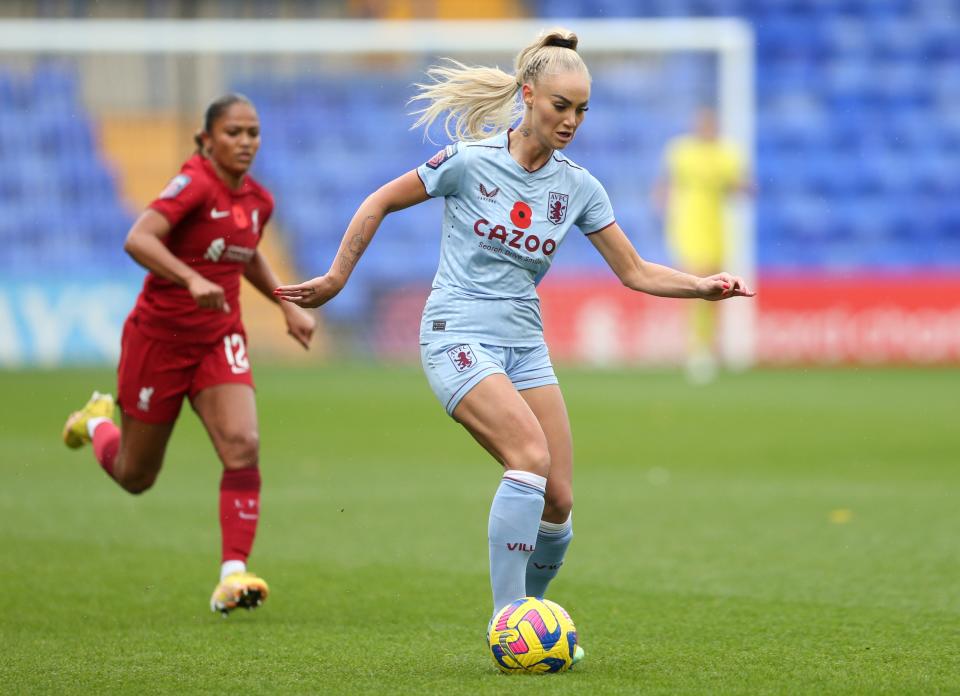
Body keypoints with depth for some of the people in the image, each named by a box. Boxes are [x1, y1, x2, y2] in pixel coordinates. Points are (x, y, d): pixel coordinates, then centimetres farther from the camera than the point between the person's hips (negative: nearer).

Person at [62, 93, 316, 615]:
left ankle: (232, 576, -19)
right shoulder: (194, 184, -19)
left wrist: (287, 304, 13)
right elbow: (138, 240, -33)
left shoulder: (258, 200, 3)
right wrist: (192, 280, -46)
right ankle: (97, 422, 45)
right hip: (159, 336, -5)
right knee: (135, 477, 10)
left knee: (243, 446, -20)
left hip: (219, 340, 5)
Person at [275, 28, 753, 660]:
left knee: (559, 499, -4)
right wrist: (336, 278, 7)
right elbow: (379, 204, 3)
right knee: (532, 457, -26)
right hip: (458, 337, -5)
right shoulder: (470, 161, -9)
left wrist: (704, 286, -7)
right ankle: (506, 619, -20)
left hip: (524, 343, 6)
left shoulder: (577, 186, 4)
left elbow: (635, 271, 7)